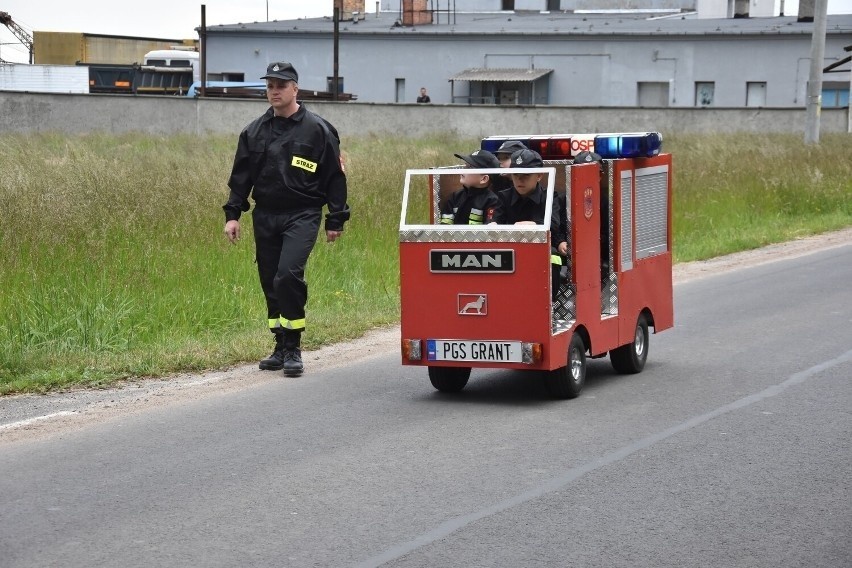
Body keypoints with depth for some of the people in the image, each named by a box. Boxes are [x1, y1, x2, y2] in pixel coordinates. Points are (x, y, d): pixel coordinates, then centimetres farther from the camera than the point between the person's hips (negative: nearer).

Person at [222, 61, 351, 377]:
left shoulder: (317, 130, -1)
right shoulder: (254, 132, 10)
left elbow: (335, 176, 1)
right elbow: (241, 176, 13)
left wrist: (336, 220, 0)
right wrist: (232, 214, 5)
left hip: (302, 215, -5)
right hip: (265, 217, 5)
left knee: (288, 275, -21)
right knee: (270, 283, 7)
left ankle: (294, 349, -11)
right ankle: (281, 347, 19)